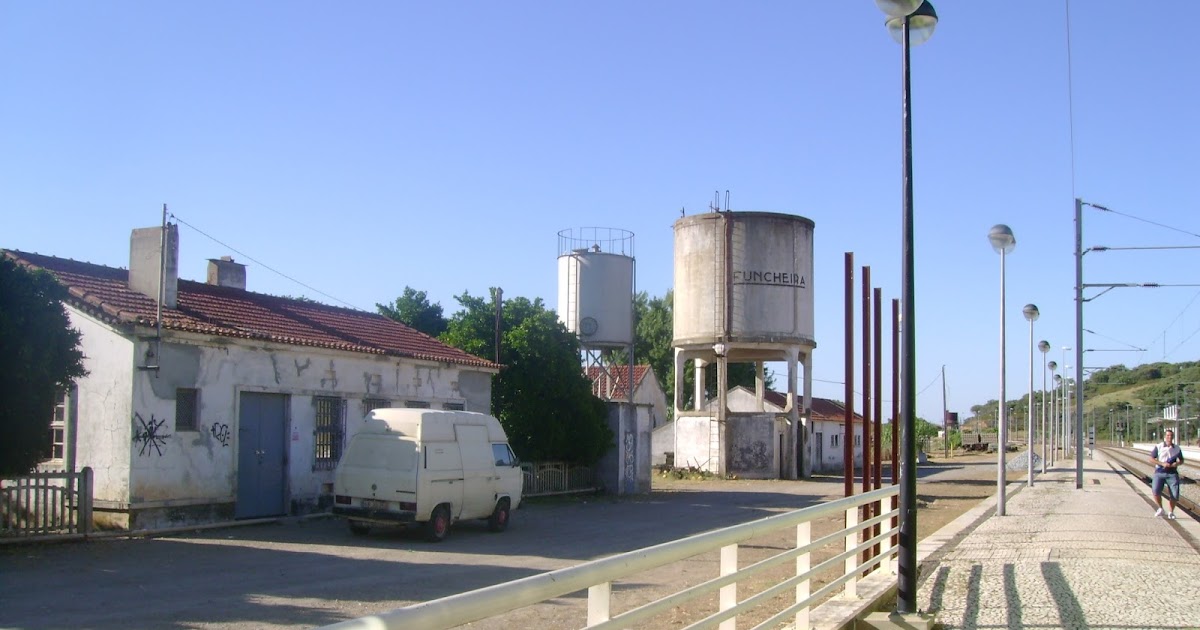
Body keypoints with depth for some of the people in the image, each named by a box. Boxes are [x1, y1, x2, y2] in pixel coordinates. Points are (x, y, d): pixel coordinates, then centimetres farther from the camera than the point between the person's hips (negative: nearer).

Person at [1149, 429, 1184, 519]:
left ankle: (1171, 512, 18)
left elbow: (1181, 460, 16)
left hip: (1172, 473, 2)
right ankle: (1160, 508, 10)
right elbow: (1151, 458, -1)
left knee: (1174, 494, -3)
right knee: (1155, 491, -16)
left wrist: (1177, 463, -8)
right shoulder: (1158, 447, 0)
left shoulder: (1177, 448, 7)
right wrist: (1162, 463, -15)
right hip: (1159, 472, -2)